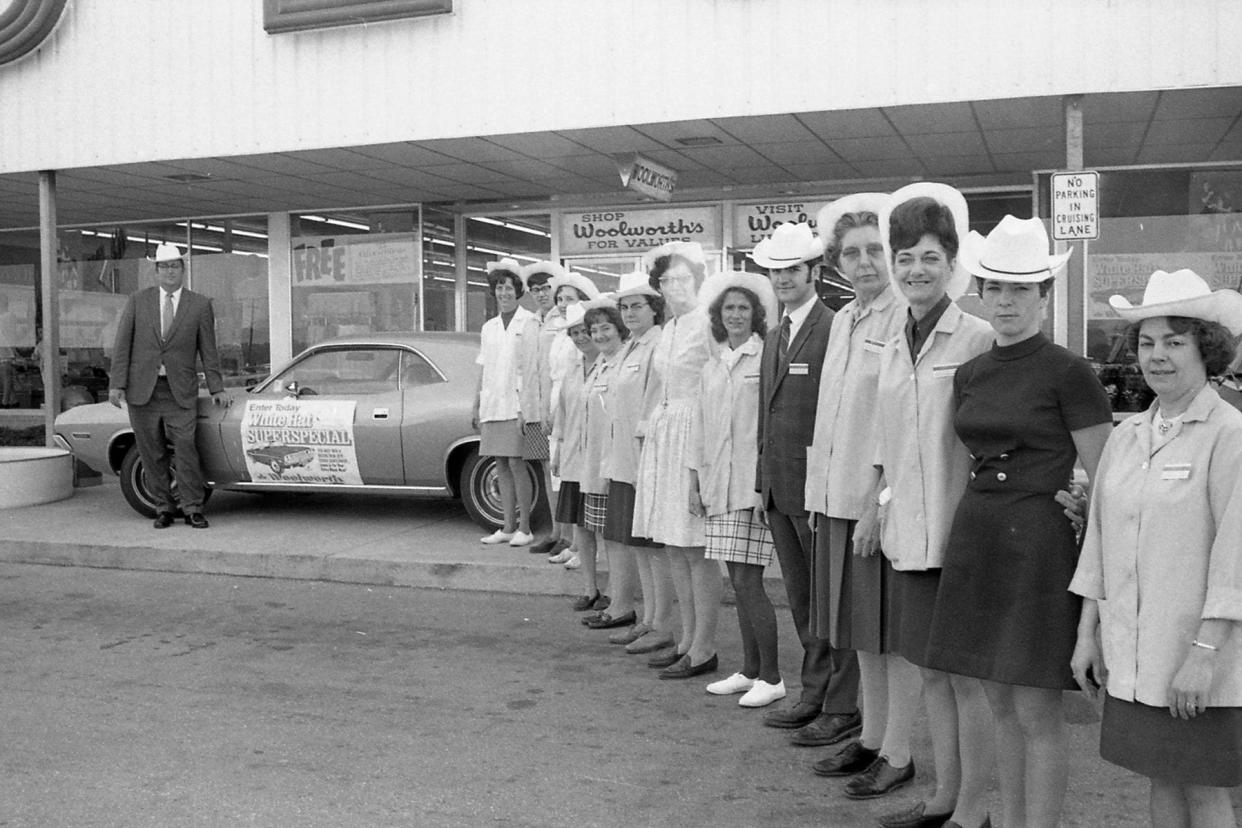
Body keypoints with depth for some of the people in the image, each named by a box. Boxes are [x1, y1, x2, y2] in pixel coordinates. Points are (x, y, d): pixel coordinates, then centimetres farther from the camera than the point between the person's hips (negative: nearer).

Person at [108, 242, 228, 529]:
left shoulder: (200, 304, 5)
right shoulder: (137, 301, 6)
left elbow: (208, 349, 6)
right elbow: (122, 344, 3)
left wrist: (216, 388, 3)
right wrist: (116, 384, -4)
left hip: (180, 391, -1)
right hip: (142, 389, 1)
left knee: (185, 448, -10)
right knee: (152, 453, 5)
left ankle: (193, 510, -2)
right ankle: (164, 508, 15)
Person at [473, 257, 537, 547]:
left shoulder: (529, 322, -2)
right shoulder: (489, 327, 17)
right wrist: (476, 405, 15)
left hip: (516, 402, -6)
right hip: (492, 404, 6)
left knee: (516, 464, -7)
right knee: (501, 466, 8)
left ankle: (524, 528, 2)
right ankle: (508, 527, 15)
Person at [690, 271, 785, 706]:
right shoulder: (712, 367, 15)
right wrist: (694, 482, 15)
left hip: (754, 482, -6)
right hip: (716, 483, 6)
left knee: (747, 580, -7)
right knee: (739, 582, 11)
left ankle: (771, 677, 5)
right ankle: (749, 670, 21)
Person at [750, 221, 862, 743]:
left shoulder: (836, 331, -12)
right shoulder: (773, 338, 15)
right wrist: (764, 478, 14)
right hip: (779, 487, 9)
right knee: (801, 600, 16)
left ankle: (843, 707, 13)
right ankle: (814, 695, 28)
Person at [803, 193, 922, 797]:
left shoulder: (907, 318, -12)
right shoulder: (842, 319, 13)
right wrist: (821, 487, 14)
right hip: (839, 493, 8)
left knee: (895, 630, 4)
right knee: (861, 628, 17)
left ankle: (896, 753, 18)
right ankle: (870, 737, 32)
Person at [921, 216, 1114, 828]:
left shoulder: (1068, 372, -8)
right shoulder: (970, 375, 10)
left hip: (1040, 544, -6)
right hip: (975, 540, 6)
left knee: (1037, 714, 0)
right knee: (1001, 705, 15)